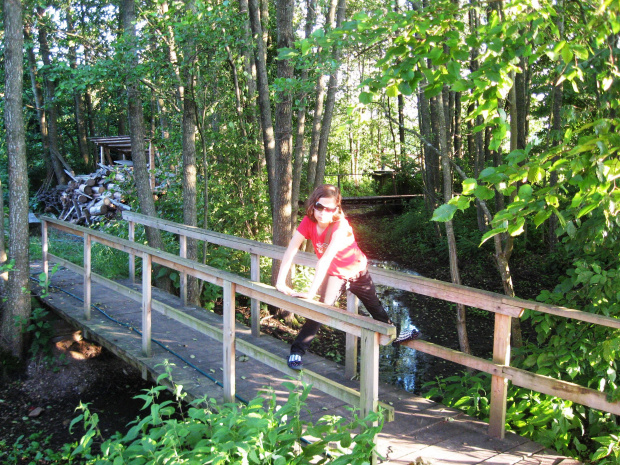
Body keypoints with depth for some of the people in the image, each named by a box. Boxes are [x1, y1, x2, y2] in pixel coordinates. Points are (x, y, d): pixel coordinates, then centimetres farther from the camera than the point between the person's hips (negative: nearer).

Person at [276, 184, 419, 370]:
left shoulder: (340, 227, -35)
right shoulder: (308, 222, -23)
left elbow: (326, 259, -43)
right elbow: (290, 251, -25)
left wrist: (311, 292, -48)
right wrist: (281, 281, -32)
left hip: (356, 271, -1)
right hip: (334, 274, 2)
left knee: (375, 307, 18)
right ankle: (297, 351, -12)